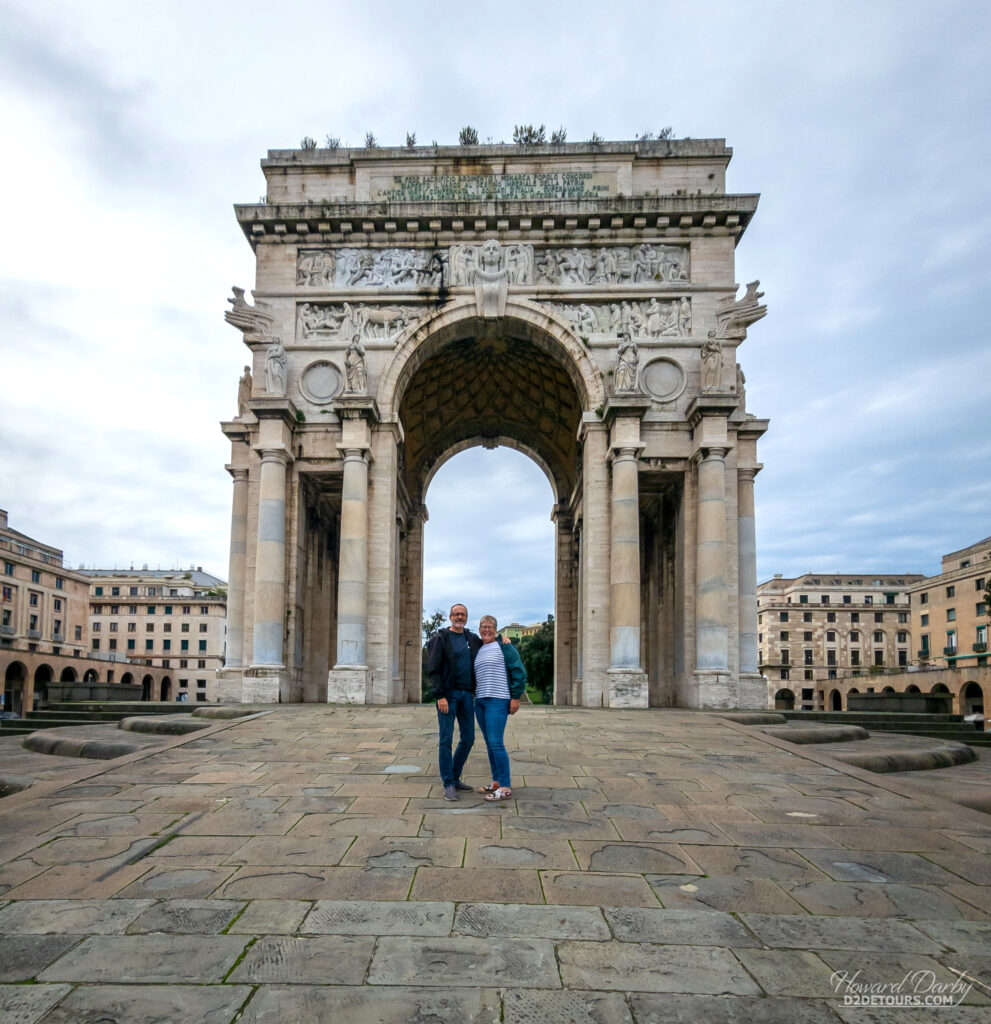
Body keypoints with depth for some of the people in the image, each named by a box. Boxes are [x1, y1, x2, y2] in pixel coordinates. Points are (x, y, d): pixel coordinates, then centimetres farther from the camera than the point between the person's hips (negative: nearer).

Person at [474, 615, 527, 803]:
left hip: (498, 701, -7)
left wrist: (516, 697, -12)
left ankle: (505, 787, -6)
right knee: (489, 744, 11)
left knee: (496, 743, -12)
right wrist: (474, 695, 15)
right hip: (480, 701, 7)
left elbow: (518, 672, -8)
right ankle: (497, 781, 21)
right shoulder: (478, 650, 16)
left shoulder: (504, 647, -4)